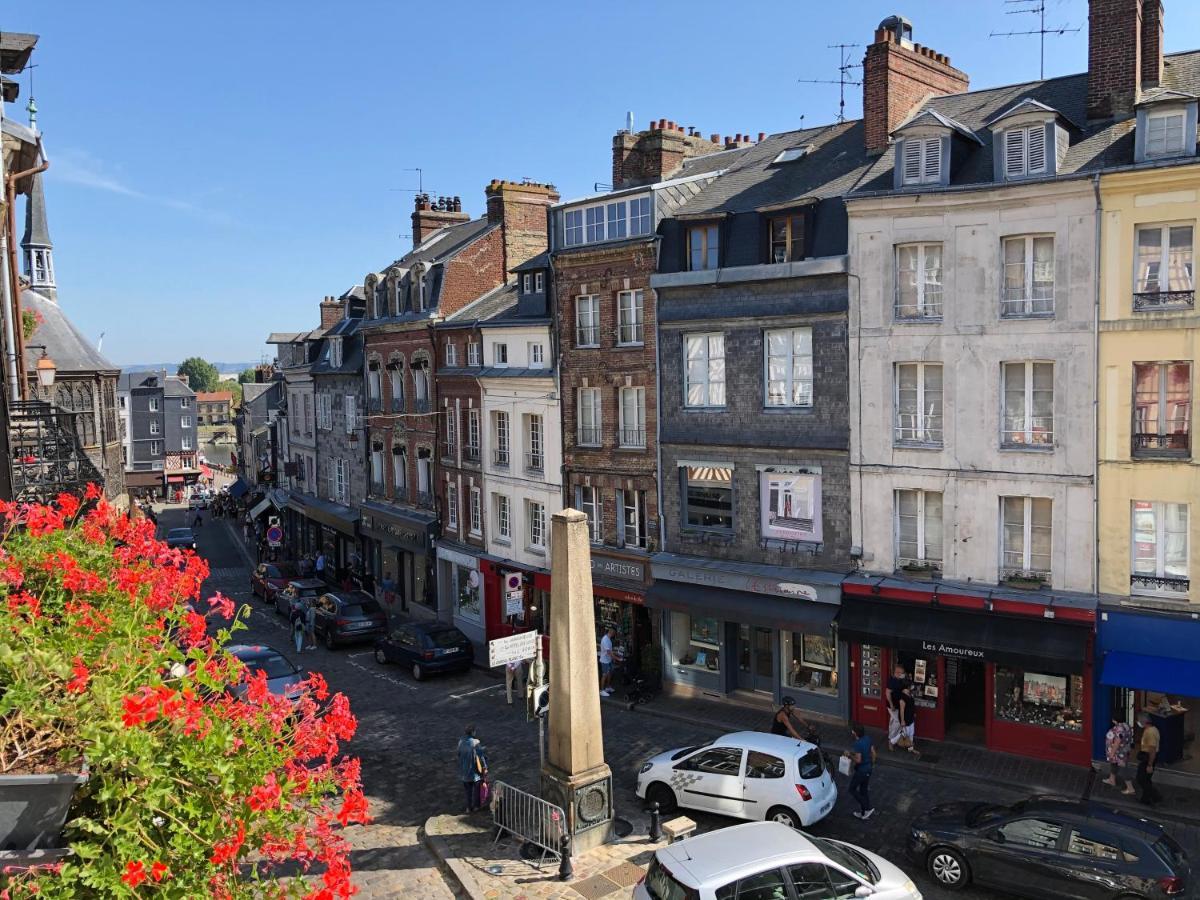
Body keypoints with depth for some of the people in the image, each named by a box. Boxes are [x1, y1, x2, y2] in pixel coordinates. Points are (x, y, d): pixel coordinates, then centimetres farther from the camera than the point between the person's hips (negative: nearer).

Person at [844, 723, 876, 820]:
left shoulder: (857, 744, -28)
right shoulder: (867, 739, -2)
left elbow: (858, 760, -27)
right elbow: (873, 753, 7)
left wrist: (849, 755, -12)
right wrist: (872, 764, 21)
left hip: (861, 771, -8)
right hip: (868, 768, 8)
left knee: (852, 789, 10)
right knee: (864, 790, 20)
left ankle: (868, 808, 7)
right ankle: (864, 813, 30)